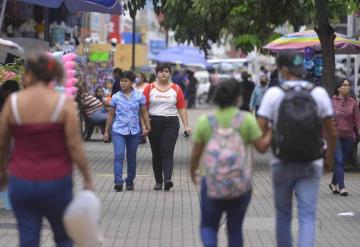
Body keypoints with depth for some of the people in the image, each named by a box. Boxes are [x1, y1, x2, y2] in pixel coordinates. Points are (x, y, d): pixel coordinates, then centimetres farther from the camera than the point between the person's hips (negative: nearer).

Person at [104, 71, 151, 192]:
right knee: (118, 155, -15)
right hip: (118, 130, -1)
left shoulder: (139, 96, 1)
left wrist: (147, 127, -3)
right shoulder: (115, 97, 1)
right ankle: (118, 182, -21)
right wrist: (106, 131, 9)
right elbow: (111, 115, 9)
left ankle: (130, 181, 24)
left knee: (131, 157, 10)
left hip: (134, 131, 1)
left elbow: (144, 113, 8)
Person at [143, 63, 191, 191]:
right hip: (154, 123, 1)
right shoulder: (150, 88, 5)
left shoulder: (176, 88, 6)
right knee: (156, 154, 6)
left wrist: (186, 125, -2)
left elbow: (182, 108, 5)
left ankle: (167, 179, -23)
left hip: (171, 123, -1)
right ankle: (158, 181, 14)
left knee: (168, 152, -13)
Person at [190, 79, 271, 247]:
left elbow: (196, 153, 1)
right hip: (241, 186, 0)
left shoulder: (205, 121, -3)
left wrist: (192, 172, 19)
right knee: (235, 227, 16)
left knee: (208, 226, 12)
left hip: (212, 184, 0)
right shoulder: (246, 119, -7)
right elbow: (262, 147, -4)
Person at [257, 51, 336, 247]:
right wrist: (329, 159, 15)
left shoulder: (273, 94, -8)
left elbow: (260, 130, -13)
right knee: (307, 216, -1)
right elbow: (331, 133, 1)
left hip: (282, 165, 0)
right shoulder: (319, 93, -3)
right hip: (311, 165, 0)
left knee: (283, 215, 16)